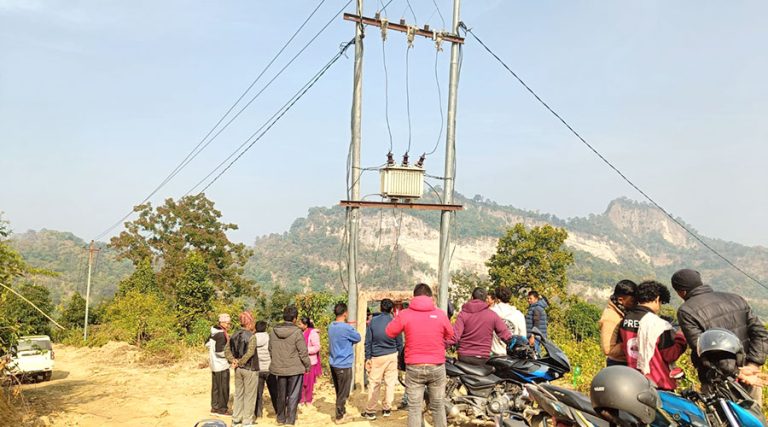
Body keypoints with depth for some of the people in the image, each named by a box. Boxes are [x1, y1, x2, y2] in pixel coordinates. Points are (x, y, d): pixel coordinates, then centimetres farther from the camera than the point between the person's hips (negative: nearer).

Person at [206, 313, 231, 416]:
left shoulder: (214, 332, 8)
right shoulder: (221, 334, -20)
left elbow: (207, 343, 21)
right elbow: (220, 352, -23)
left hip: (214, 364, 9)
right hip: (222, 365, -9)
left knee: (215, 386, 16)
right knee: (223, 387, 1)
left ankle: (214, 407, 24)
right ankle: (222, 409, 8)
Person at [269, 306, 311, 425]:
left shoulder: (274, 331, -1)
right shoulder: (297, 332, -17)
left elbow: (270, 350, 10)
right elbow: (303, 352, -14)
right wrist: (308, 365, -1)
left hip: (278, 368, 5)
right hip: (295, 369, -5)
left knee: (280, 395, 17)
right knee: (293, 396, 5)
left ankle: (280, 418, 29)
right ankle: (290, 420, 6)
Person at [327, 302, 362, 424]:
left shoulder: (331, 326, 4)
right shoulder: (346, 328, -21)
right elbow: (357, 338, -6)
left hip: (334, 364, 8)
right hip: (344, 365, -8)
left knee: (339, 391, 20)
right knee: (343, 393, 6)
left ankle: (341, 412, 31)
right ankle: (339, 417, 15)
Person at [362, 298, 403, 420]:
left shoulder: (373, 321, -4)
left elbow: (368, 341, -3)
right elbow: (399, 342, 1)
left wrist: (368, 358, 2)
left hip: (376, 357, 0)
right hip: (391, 356, 0)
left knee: (374, 384, 5)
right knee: (390, 383, 10)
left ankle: (370, 411, 9)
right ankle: (387, 409, 17)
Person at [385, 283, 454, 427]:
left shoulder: (405, 314, -7)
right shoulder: (440, 314, -5)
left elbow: (390, 332, 5)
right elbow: (450, 336, 10)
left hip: (414, 367, -1)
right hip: (437, 367, 1)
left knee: (414, 407, 4)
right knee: (438, 406, 15)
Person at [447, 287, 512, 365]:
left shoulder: (463, 313, -3)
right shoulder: (492, 315, -1)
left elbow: (454, 335, -12)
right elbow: (505, 335, -2)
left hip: (464, 357, 0)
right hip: (483, 359, 0)